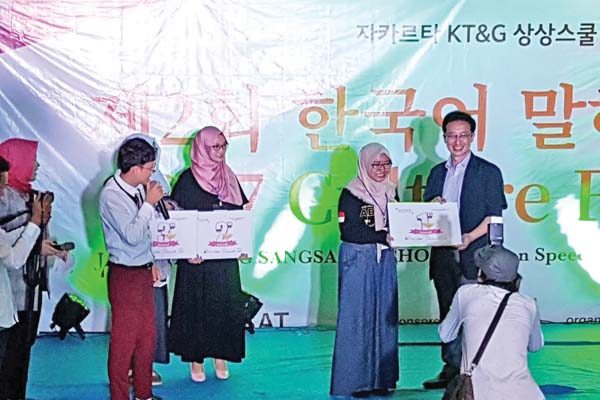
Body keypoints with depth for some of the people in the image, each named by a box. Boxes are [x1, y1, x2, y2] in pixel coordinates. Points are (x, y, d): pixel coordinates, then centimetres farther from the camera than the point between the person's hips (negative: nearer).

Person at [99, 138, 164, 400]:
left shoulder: (138, 188, 3)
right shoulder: (112, 195, -20)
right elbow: (132, 236, -27)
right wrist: (149, 203, -21)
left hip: (143, 270, 8)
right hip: (125, 275, -8)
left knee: (148, 334, 16)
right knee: (124, 338, 2)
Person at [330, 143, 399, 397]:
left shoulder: (390, 192, 12)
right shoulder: (351, 193, -6)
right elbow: (348, 231, -13)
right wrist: (384, 237, -18)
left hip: (385, 261, 6)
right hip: (357, 260, -6)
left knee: (384, 317, 6)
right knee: (357, 317, -2)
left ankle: (380, 377, 14)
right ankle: (355, 380, 4)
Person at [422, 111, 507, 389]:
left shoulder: (488, 172, 1)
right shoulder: (437, 172, 16)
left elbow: (494, 216, -4)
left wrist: (470, 236, -17)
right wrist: (432, 205, -2)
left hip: (473, 255, -5)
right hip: (442, 254, 5)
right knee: (447, 314, 9)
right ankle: (450, 368, 17)